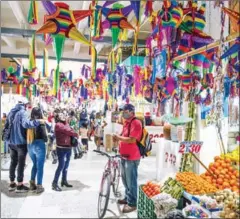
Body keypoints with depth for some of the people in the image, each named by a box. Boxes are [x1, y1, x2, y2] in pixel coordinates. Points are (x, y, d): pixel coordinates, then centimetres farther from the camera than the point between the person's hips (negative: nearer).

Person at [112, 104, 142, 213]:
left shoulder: (136, 123, -17)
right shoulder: (126, 122, 13)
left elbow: (132, 140, -25)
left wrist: (119, 138, -16)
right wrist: (118, 138, 2)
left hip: (132, 157, -10)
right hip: (124, 155, 10)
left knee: (131, 181, 0)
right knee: (125, 179, 20)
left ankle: (132, 203, 12)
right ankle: (127, 198, 36)